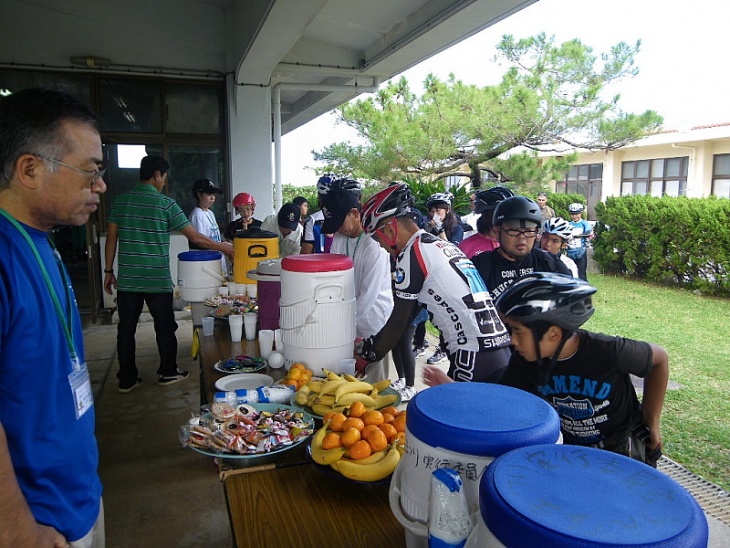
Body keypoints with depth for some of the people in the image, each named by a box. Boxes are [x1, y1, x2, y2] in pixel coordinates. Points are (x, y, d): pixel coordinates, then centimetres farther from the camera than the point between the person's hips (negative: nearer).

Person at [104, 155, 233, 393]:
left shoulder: (121, 200, 4)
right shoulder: (166, 204, -9)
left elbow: (111, 238, 6)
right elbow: (195, 238, -9)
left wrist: (108, 271, 14)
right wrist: (224, 248, 3)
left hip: (127, 280, 4)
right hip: (157, 281, -4)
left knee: (126, 329, 10)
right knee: (165, 328, 12)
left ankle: (126, 380, 18)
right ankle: (168, 372, 24)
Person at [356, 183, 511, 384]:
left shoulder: (412, 252, -9)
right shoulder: (444, 245, 18)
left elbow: (399, 319, -4)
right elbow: (410, 311, 20)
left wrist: (366, 355, 10)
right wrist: (370, 343, 24)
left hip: (473, 359, -9)